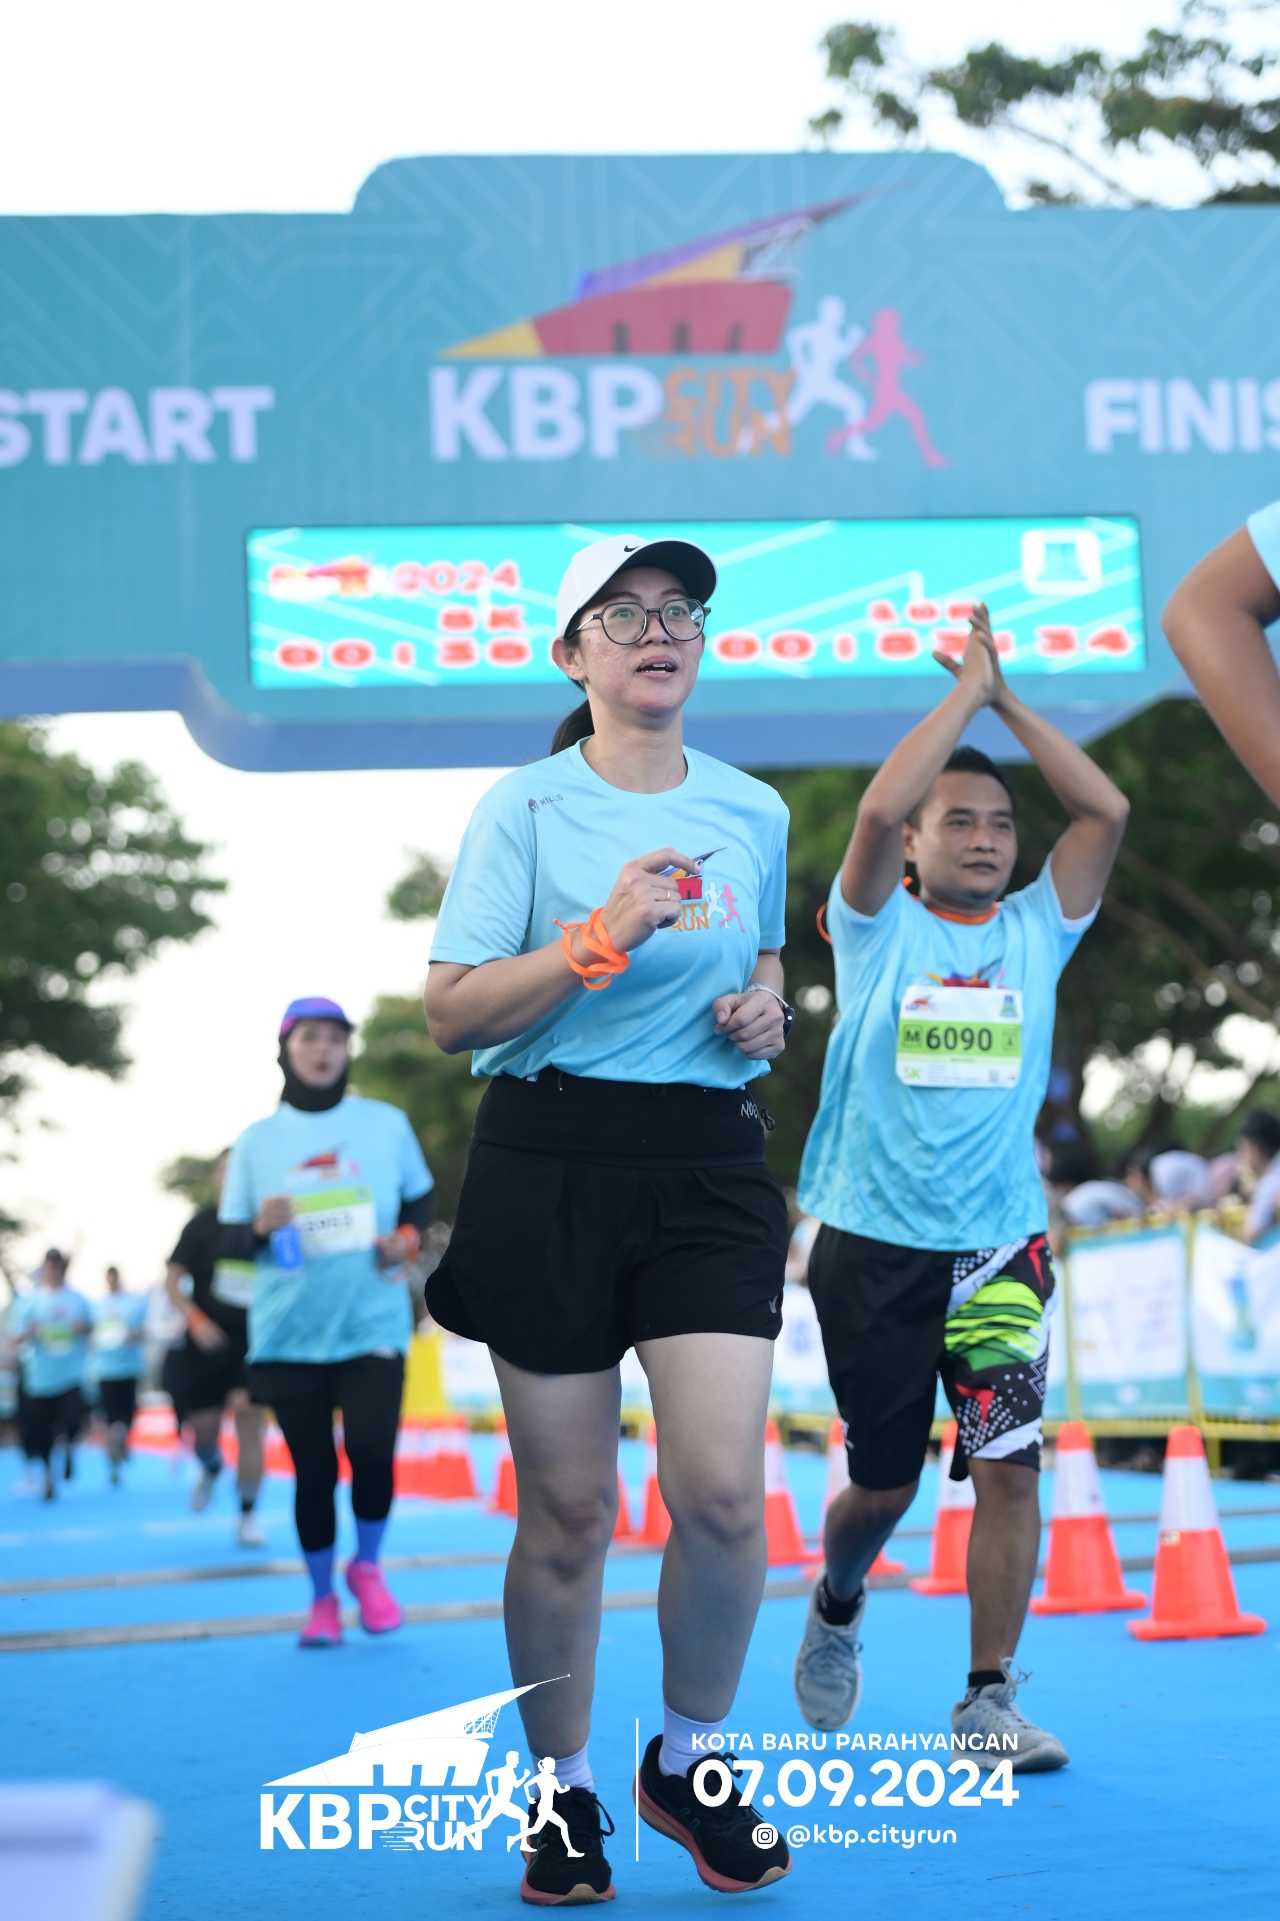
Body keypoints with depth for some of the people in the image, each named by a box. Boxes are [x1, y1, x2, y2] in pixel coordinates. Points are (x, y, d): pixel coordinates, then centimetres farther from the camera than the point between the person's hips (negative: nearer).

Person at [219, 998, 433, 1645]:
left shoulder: (386, 1124, 4)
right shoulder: (256, 1142, 3)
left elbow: (419, 1197, 16)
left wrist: (407, 1236, -4)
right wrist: (260, 1228, -17)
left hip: (372, 1321, -1)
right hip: (288, 1332, 1)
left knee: (372, 1451, -15)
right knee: (313, 1468, 1)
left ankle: (367, 1567, 13)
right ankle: (322, 1598, 20)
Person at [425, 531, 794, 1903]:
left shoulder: (753, 812, 11)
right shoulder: (523, 807, -1)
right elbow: (452, 1016, -7)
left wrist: (765, 1009, 4)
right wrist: (601, 939, -19)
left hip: (711, 1163, 3)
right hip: (551, 1159, -2)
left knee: (722, 1492, -10)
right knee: (567, 1510, 2)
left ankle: (687, 1766, 15)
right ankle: (563, 1794, 21)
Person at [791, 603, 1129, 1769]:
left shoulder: (1035, 932, 8)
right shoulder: (877, 929, 1)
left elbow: (1108, 811, -4)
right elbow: (878, 808, -18)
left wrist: (1009, 699, -1)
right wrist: (966, 690, -10)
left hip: (1000, 1247, 2)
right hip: (874, 1247, -2)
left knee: (1009, 1465, -9)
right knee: (884, 1480, 8)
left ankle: (989, 1701, 0)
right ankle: (835, 1610, 39)